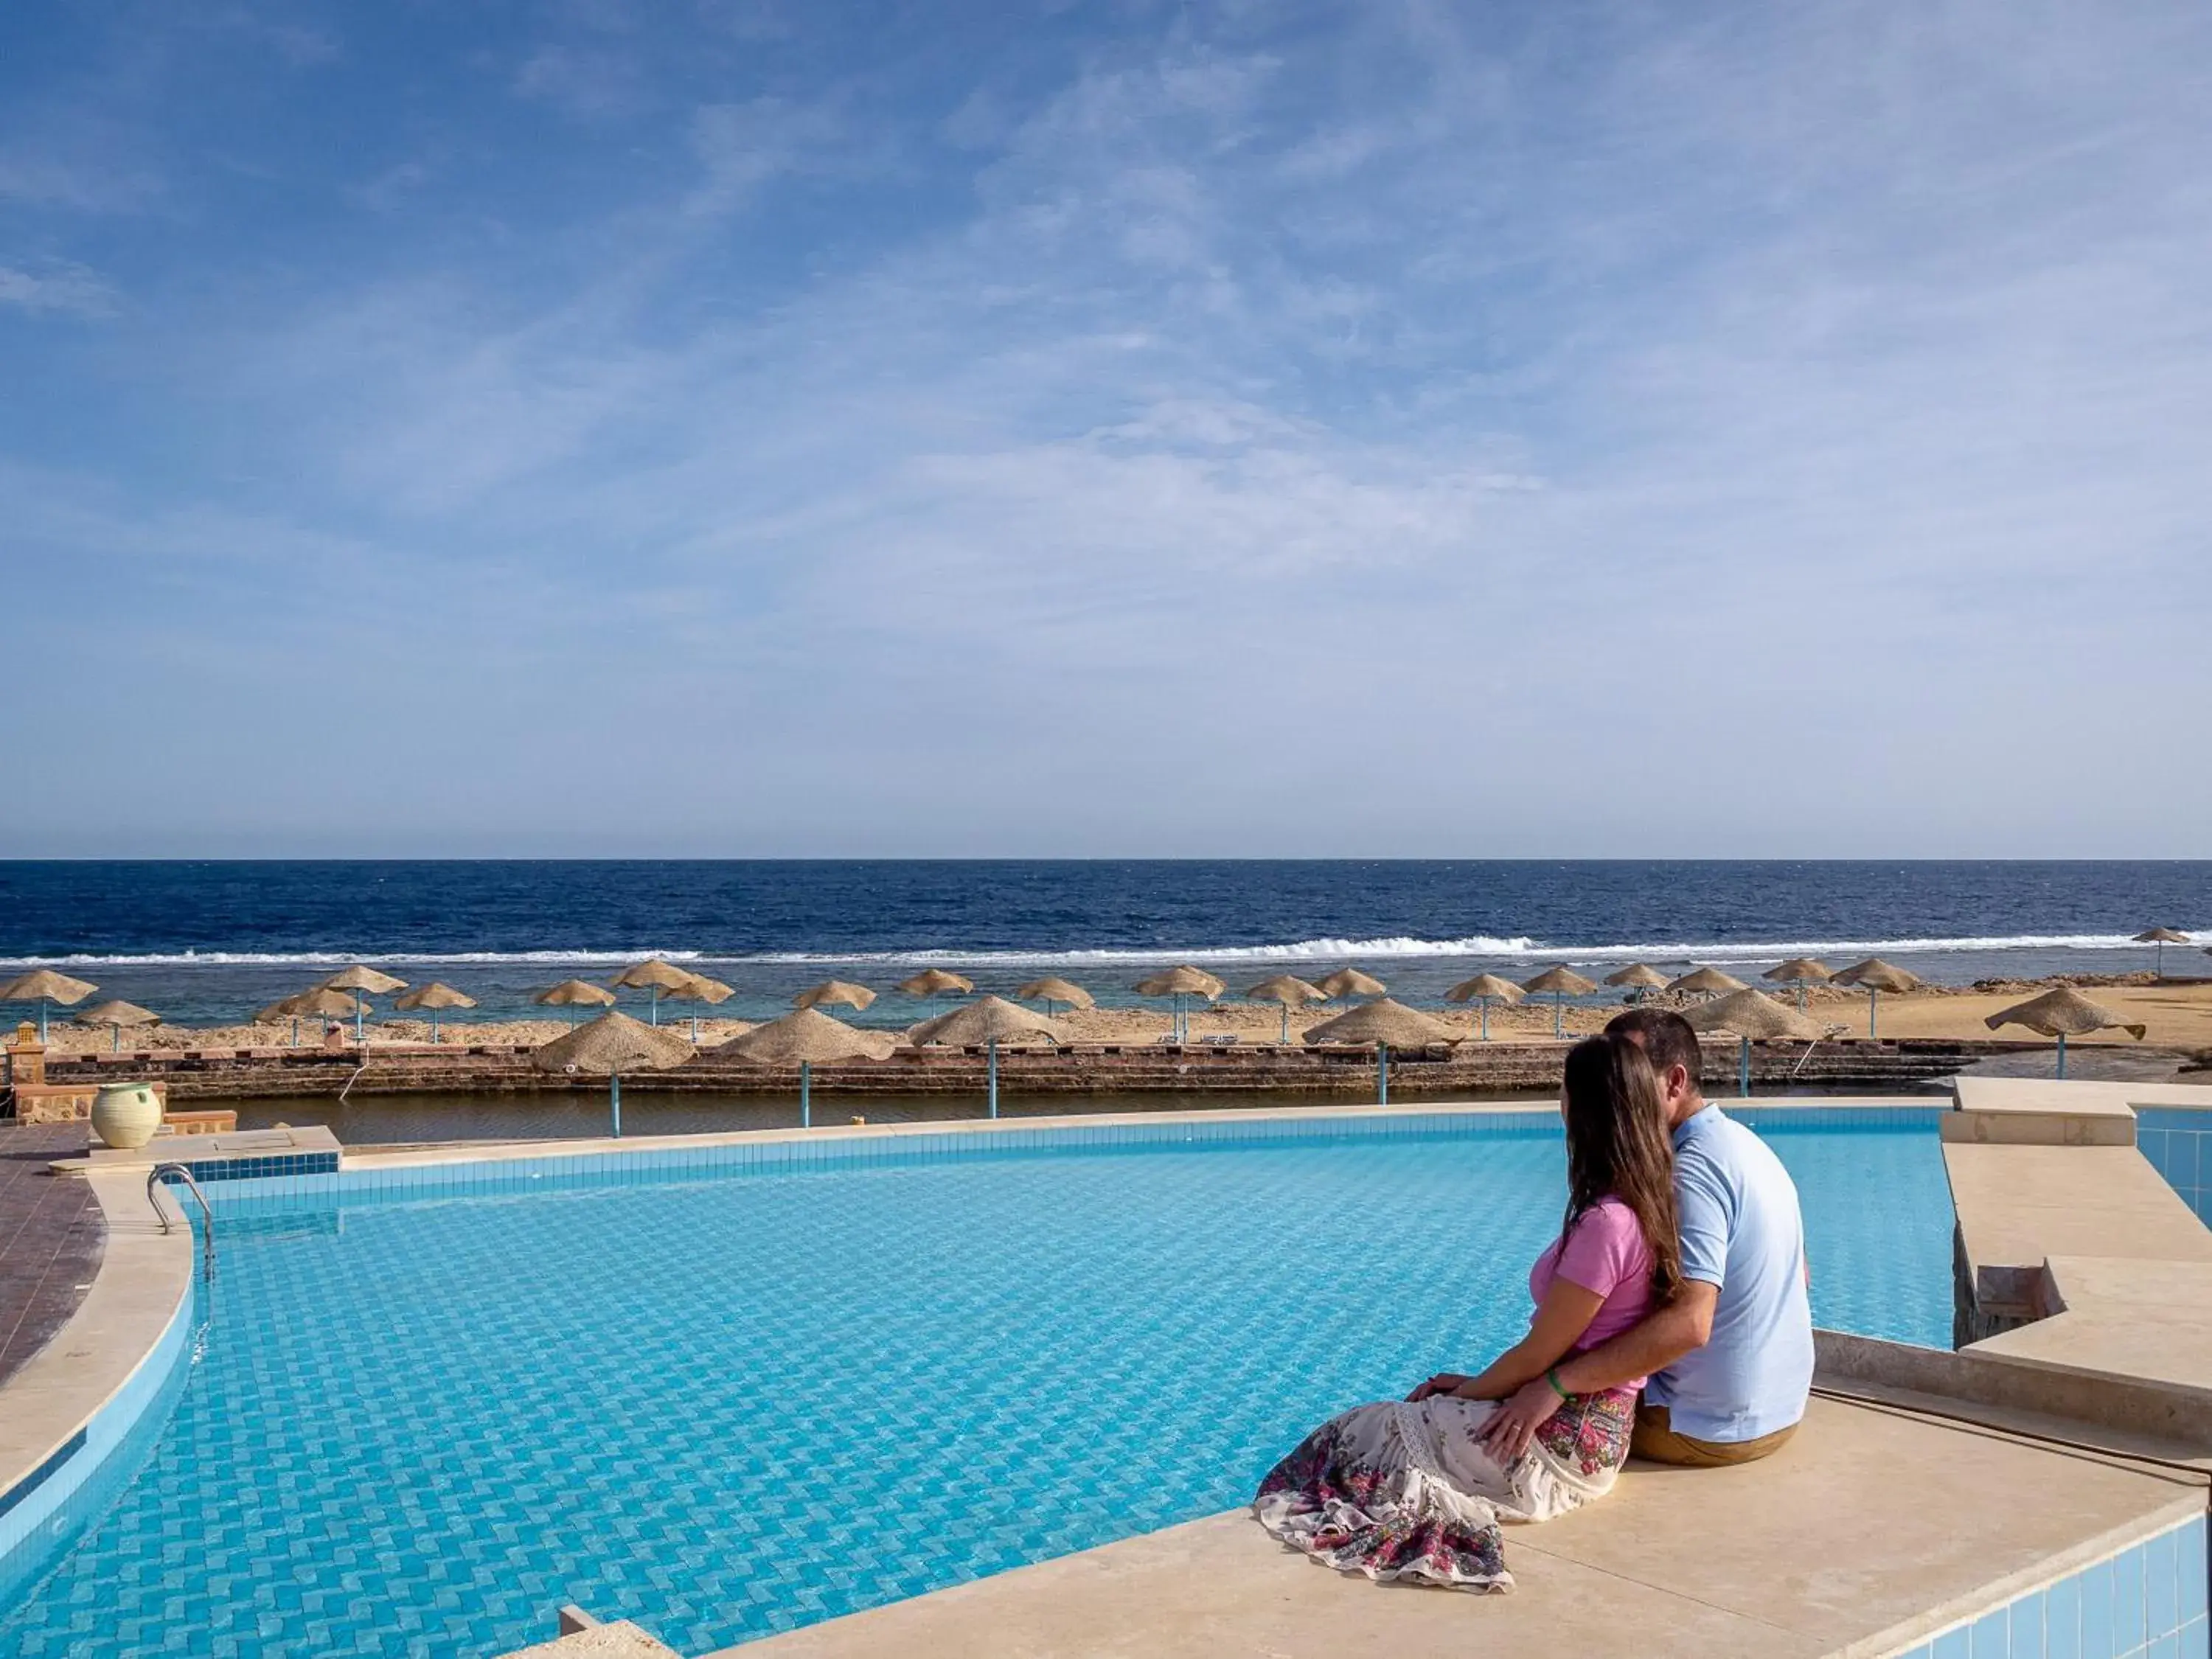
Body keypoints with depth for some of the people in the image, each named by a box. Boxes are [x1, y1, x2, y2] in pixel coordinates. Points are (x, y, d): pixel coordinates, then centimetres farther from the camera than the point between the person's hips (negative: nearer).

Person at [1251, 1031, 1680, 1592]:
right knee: (1394, 1421, 13)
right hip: (1579, 1422, 9)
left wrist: (1465, 1392, -1)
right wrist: (1473, 1384, 9)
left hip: (1562, 1441, -9)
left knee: (1362, 1434, 0)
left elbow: (1537, 1355, -17)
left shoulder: (1605, 1222, -24)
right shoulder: (1637, 1205, 5)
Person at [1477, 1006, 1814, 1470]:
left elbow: (1689, 1323, -35)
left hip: (1708, 1429, -9)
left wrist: (1556, 1386, -39)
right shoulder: (1744, 1142, 6)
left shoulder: (1692, 1168, -24)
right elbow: (1798, 1274, 16)